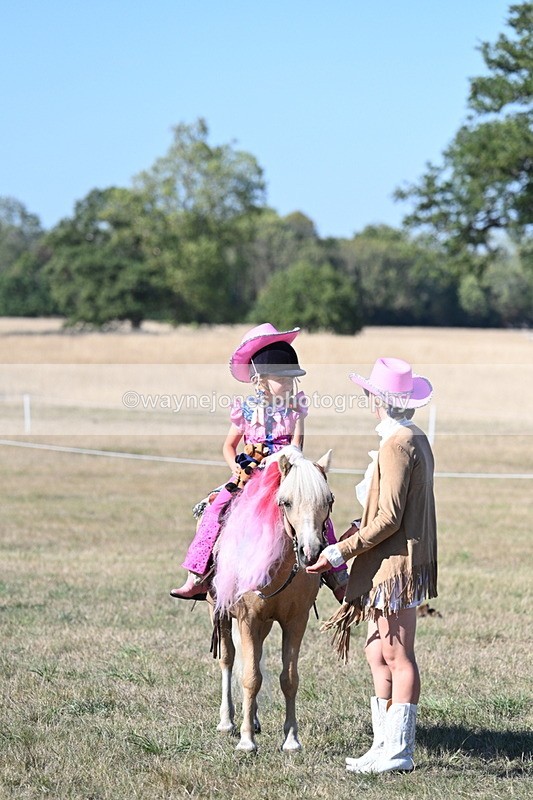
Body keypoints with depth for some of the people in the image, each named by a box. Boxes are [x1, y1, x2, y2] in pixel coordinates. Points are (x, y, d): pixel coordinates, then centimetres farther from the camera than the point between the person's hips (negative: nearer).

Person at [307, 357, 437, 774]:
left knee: (397, 658, -5)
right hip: (400, 564, 10)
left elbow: (389, 520, -20)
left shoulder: (396, 445, -17)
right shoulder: (417, 440, 14)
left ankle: (398, 752, 0)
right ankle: (386, 744, 19)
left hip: (395, 565, -10)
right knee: (378, 654, 14)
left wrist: (341, 551, -17)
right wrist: (363, 526, 13)